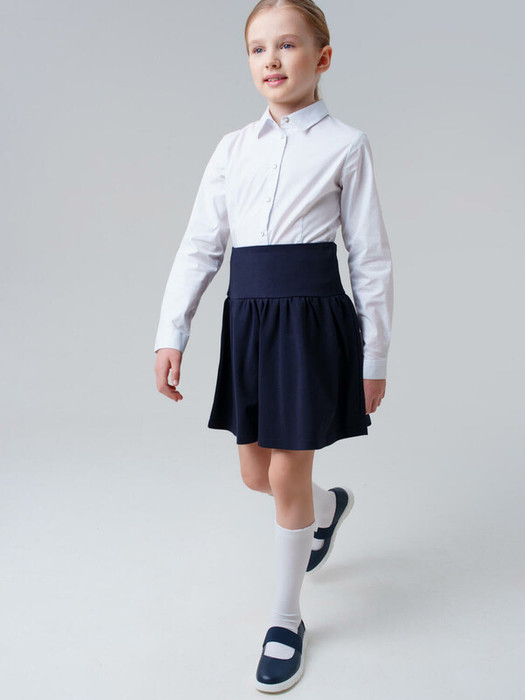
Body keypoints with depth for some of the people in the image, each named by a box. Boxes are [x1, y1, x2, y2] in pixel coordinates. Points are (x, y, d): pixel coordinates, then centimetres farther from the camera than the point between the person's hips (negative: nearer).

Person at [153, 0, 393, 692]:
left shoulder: (345, 144, -2)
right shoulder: (233, 147, 9)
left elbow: (371, 258, -2)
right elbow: (200, 246, 7)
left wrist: (375, 359, -2)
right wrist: (171, 336, 0)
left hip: (311, 318, -4)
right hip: (247, 317, 5)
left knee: (288, 475, 2)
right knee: (256, 472, 15)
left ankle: (286, 621, 25)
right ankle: (330, 506, 50)